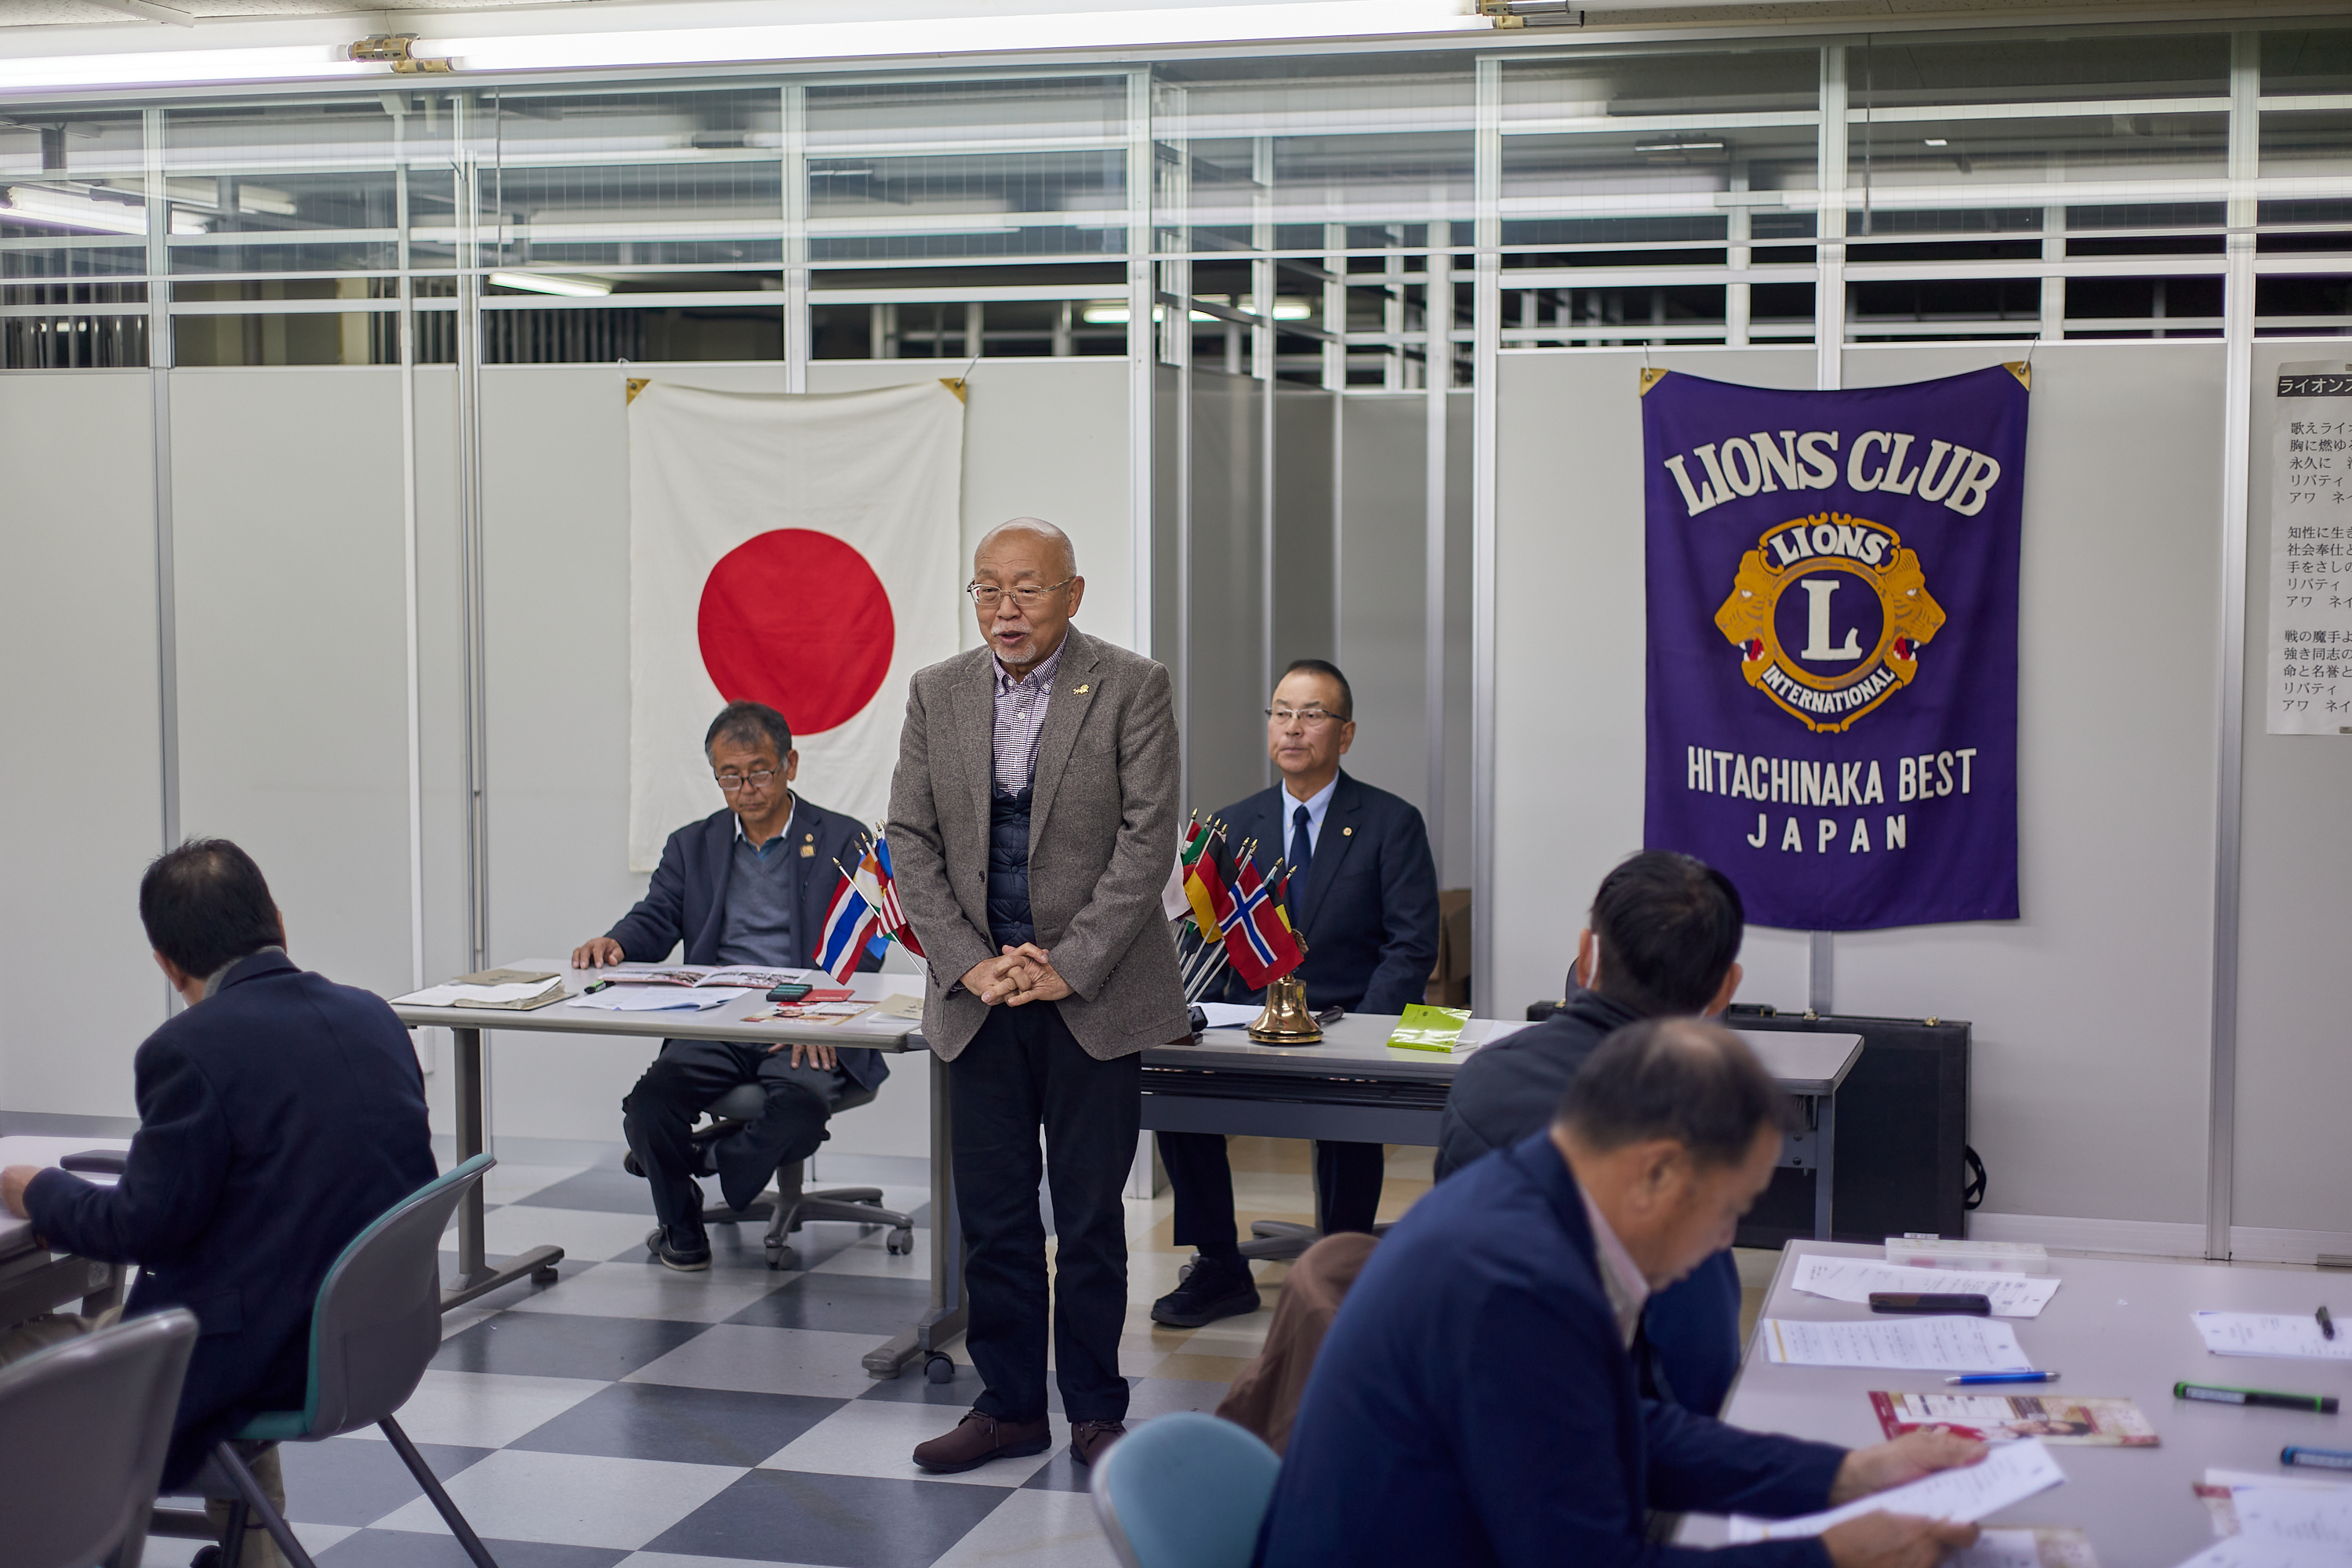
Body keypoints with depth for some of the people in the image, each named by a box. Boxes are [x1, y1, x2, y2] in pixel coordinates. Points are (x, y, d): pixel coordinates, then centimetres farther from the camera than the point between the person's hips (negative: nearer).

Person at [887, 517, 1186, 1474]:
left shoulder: (1131, 688, -4)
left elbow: (1147, 839, -8)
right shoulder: (937, 694, 7)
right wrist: (970, 964, -6)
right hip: (979, 995, 3)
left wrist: (1067, 965, -13)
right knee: (992, 1217, 8)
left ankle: (1095, 1411, 17)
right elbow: (911, 840, 5)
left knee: (1091, 1217, 4)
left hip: (1093, 996, -3)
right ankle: (1009, 1405, 20)